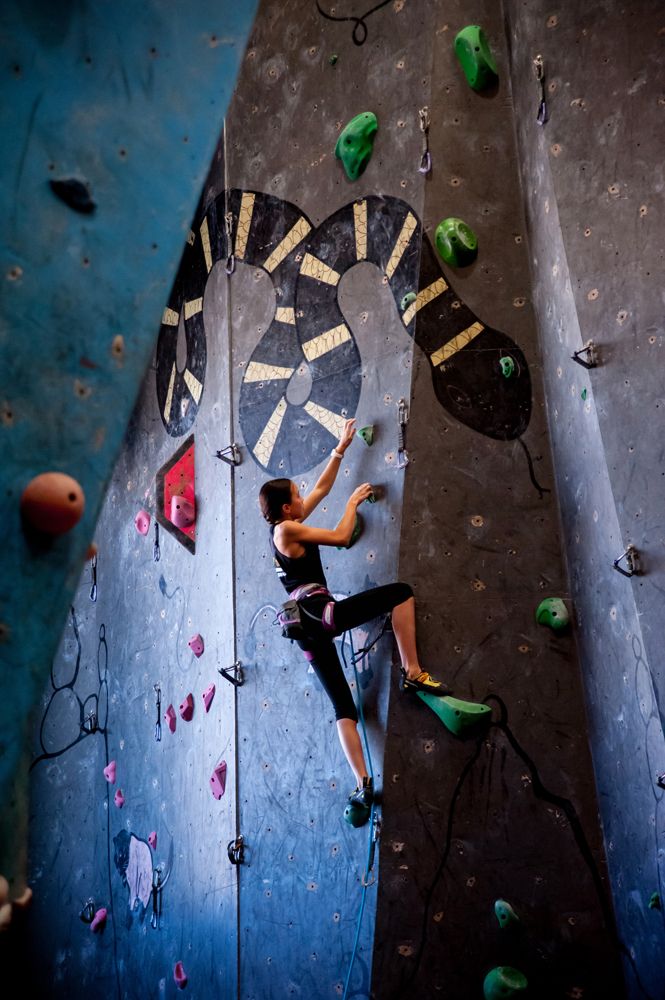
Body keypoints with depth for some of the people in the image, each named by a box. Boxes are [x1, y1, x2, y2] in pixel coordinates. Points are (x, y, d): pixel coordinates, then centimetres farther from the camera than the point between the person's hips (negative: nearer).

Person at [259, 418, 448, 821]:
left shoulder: (285, 525, 20)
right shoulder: (287, 528, -6)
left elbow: (322, 488, 27)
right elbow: (341, 536, -6)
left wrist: (341, 449, 29)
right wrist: (353, 502, 11)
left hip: (306, 627, 10)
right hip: (318, 611, -10)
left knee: (343, 707, 8)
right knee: (401, 592, -8)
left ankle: (363, 784, 3)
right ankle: (413, 673, -10)